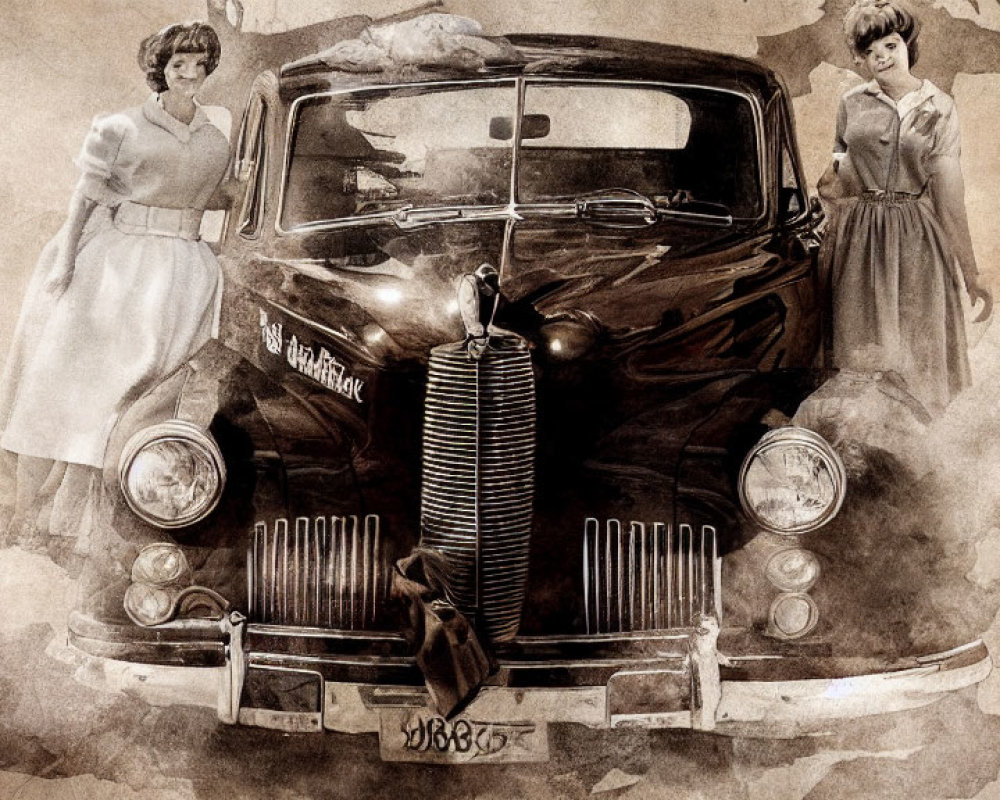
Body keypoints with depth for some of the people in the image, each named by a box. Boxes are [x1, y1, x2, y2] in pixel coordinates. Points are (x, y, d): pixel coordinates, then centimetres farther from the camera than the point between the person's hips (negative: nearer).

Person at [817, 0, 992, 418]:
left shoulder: (939, 108, 1)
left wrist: (970, 274, -5)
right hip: (859, 242, 1)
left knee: (916, 353, 1)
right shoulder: (852, 103, 6)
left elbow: (949, 195, -2)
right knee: (863, 351, 4)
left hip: (916, 242, -1)